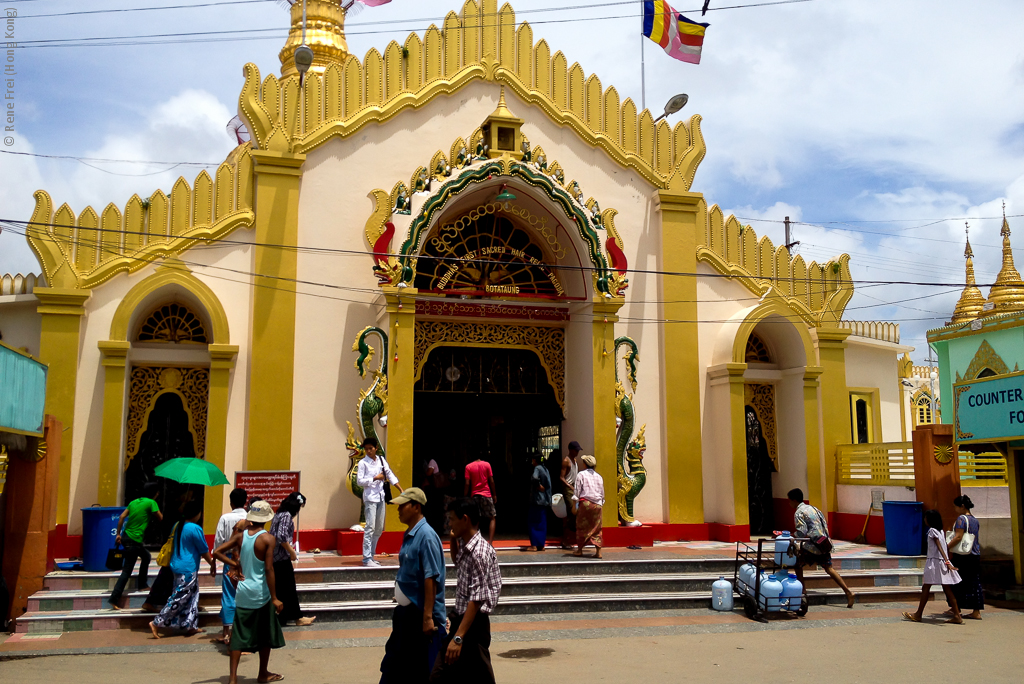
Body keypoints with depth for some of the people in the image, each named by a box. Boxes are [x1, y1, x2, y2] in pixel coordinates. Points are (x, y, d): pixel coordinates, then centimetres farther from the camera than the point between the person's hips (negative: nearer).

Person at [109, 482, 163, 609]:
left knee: (146, 557, 28)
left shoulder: (134, 502, 12)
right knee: (127, 571, -4)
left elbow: (122, 516, 8)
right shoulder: (151, 503, -9)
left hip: (125, 536, 9)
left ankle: (142, 584, 35)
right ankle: (114, 598, -7)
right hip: (134, 541, -9)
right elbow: (160, 518, -3)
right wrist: (157, 510, 14)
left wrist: (118, 534, 12)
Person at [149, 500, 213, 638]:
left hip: (178, 567, 9)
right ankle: (156, 624, 0)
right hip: (188, 570, -9)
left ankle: (190, 626, 18)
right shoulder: (195, 529, -18)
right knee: (179, 599, -2)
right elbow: (204, 551, -9)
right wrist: (213, 564, 5)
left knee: (192, 597, 15)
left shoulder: (178, 526, 7)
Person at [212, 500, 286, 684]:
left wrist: (234, 564, 4)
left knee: (239, 634, 9)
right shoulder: (268, 539, -14)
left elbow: (217, 552, -2)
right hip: (260, 593, -4)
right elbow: (269, 569, -18)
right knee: (265, 634, 14)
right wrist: (274, 598, -15)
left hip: (242, 591, 4)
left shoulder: (240, 534, 0)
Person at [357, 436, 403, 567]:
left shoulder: (381, 460, 10)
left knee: (379, 529, 9)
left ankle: (371, 556, 18)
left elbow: (390, 475, 10)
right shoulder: (363, 463, -5)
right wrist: (375, 478, -11)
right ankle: (367, 559, -8)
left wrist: (401, 490, 5)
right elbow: (360, 481, -12)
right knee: (370, 527, -11)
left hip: (380, 497, 6)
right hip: (370, 498, -6)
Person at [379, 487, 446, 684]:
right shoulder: (409, 535, 9)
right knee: (393, 663, 15)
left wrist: (428, 617, -24)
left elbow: (431, 579, -22)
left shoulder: (426, 536, -19)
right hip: (406, 611, 9)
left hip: (420, 614, -9)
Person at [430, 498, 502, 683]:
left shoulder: (478, 553, -21)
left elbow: (476, 600, -25)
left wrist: (458, 637, -28)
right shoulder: (465, 546, 6)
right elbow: (458, 565, 31)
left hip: (472, 623, -9)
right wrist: (453, 540, 12)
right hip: (462, 618, 9)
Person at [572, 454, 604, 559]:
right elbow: (602, 493, 16)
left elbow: (577, 490, -4)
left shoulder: (581, 474, -1)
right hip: (597, 504, 4)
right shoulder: (599, 476, 12)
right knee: (596, 527, 5)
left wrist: (575, 503, 0)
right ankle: (598, 551, -3)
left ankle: (579, 550, 13)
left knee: (582, 527, 7)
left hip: (585, 503, -4)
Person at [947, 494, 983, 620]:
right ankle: (976, 611, 8)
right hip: (975, 556, 8)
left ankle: (957, 608, 10)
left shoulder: (961, 519, -13)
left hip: (962, 556, -8)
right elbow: (977, 540, 17)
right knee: (974, 583, 8)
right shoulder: (975, 520, 12)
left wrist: (946, 548, -18)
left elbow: (958, 537, -21)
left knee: (958, 582, 4)